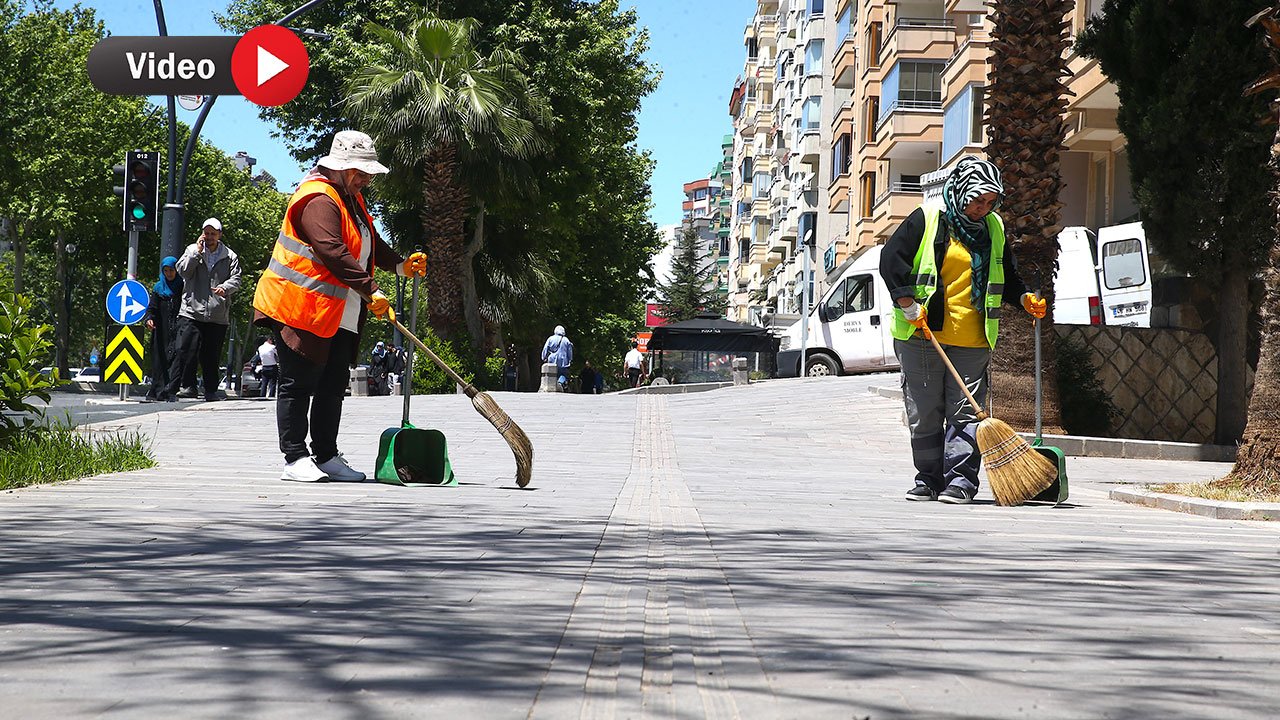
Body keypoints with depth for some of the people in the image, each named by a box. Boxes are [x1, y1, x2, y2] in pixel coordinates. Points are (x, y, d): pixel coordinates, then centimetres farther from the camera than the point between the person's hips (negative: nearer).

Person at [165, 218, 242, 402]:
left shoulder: (230, 256, 9)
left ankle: (211, 391, 19)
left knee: (212, 356, 9)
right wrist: (197, 252, -9)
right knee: (184, 352, -9)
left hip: (218, 316, 1)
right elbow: (182, 269, -2)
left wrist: (225, 287, -18)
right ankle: (171, 389, -8)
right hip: (191, 312, -1)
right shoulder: (192, 250, 10)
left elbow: (236, 279, 2)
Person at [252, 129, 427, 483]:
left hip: (340, 317, 10)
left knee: (333, 387, 11)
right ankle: (295, 459, -1)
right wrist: (371, 292, -28)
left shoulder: (352, 199, 18)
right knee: (299, 385, -5)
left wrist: (401, 264, 5)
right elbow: (335, 254, -26)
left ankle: (326, 457, 17)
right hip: (301, 310, -10)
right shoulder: (318, 200, -16)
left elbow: (371, 243, 23)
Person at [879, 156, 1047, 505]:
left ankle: (960, 480, -1)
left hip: (972, 343, 3)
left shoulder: (994, 229, 13)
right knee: (924, 414, 3)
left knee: (965, 413, -4)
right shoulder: (926, 220, -2)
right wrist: (910, 306, -13)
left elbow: (1006, 278, 23)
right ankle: (929, 479, 14)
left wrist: (1025, 299, 2)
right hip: (922, 337, -2)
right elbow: (891, 259, -7)